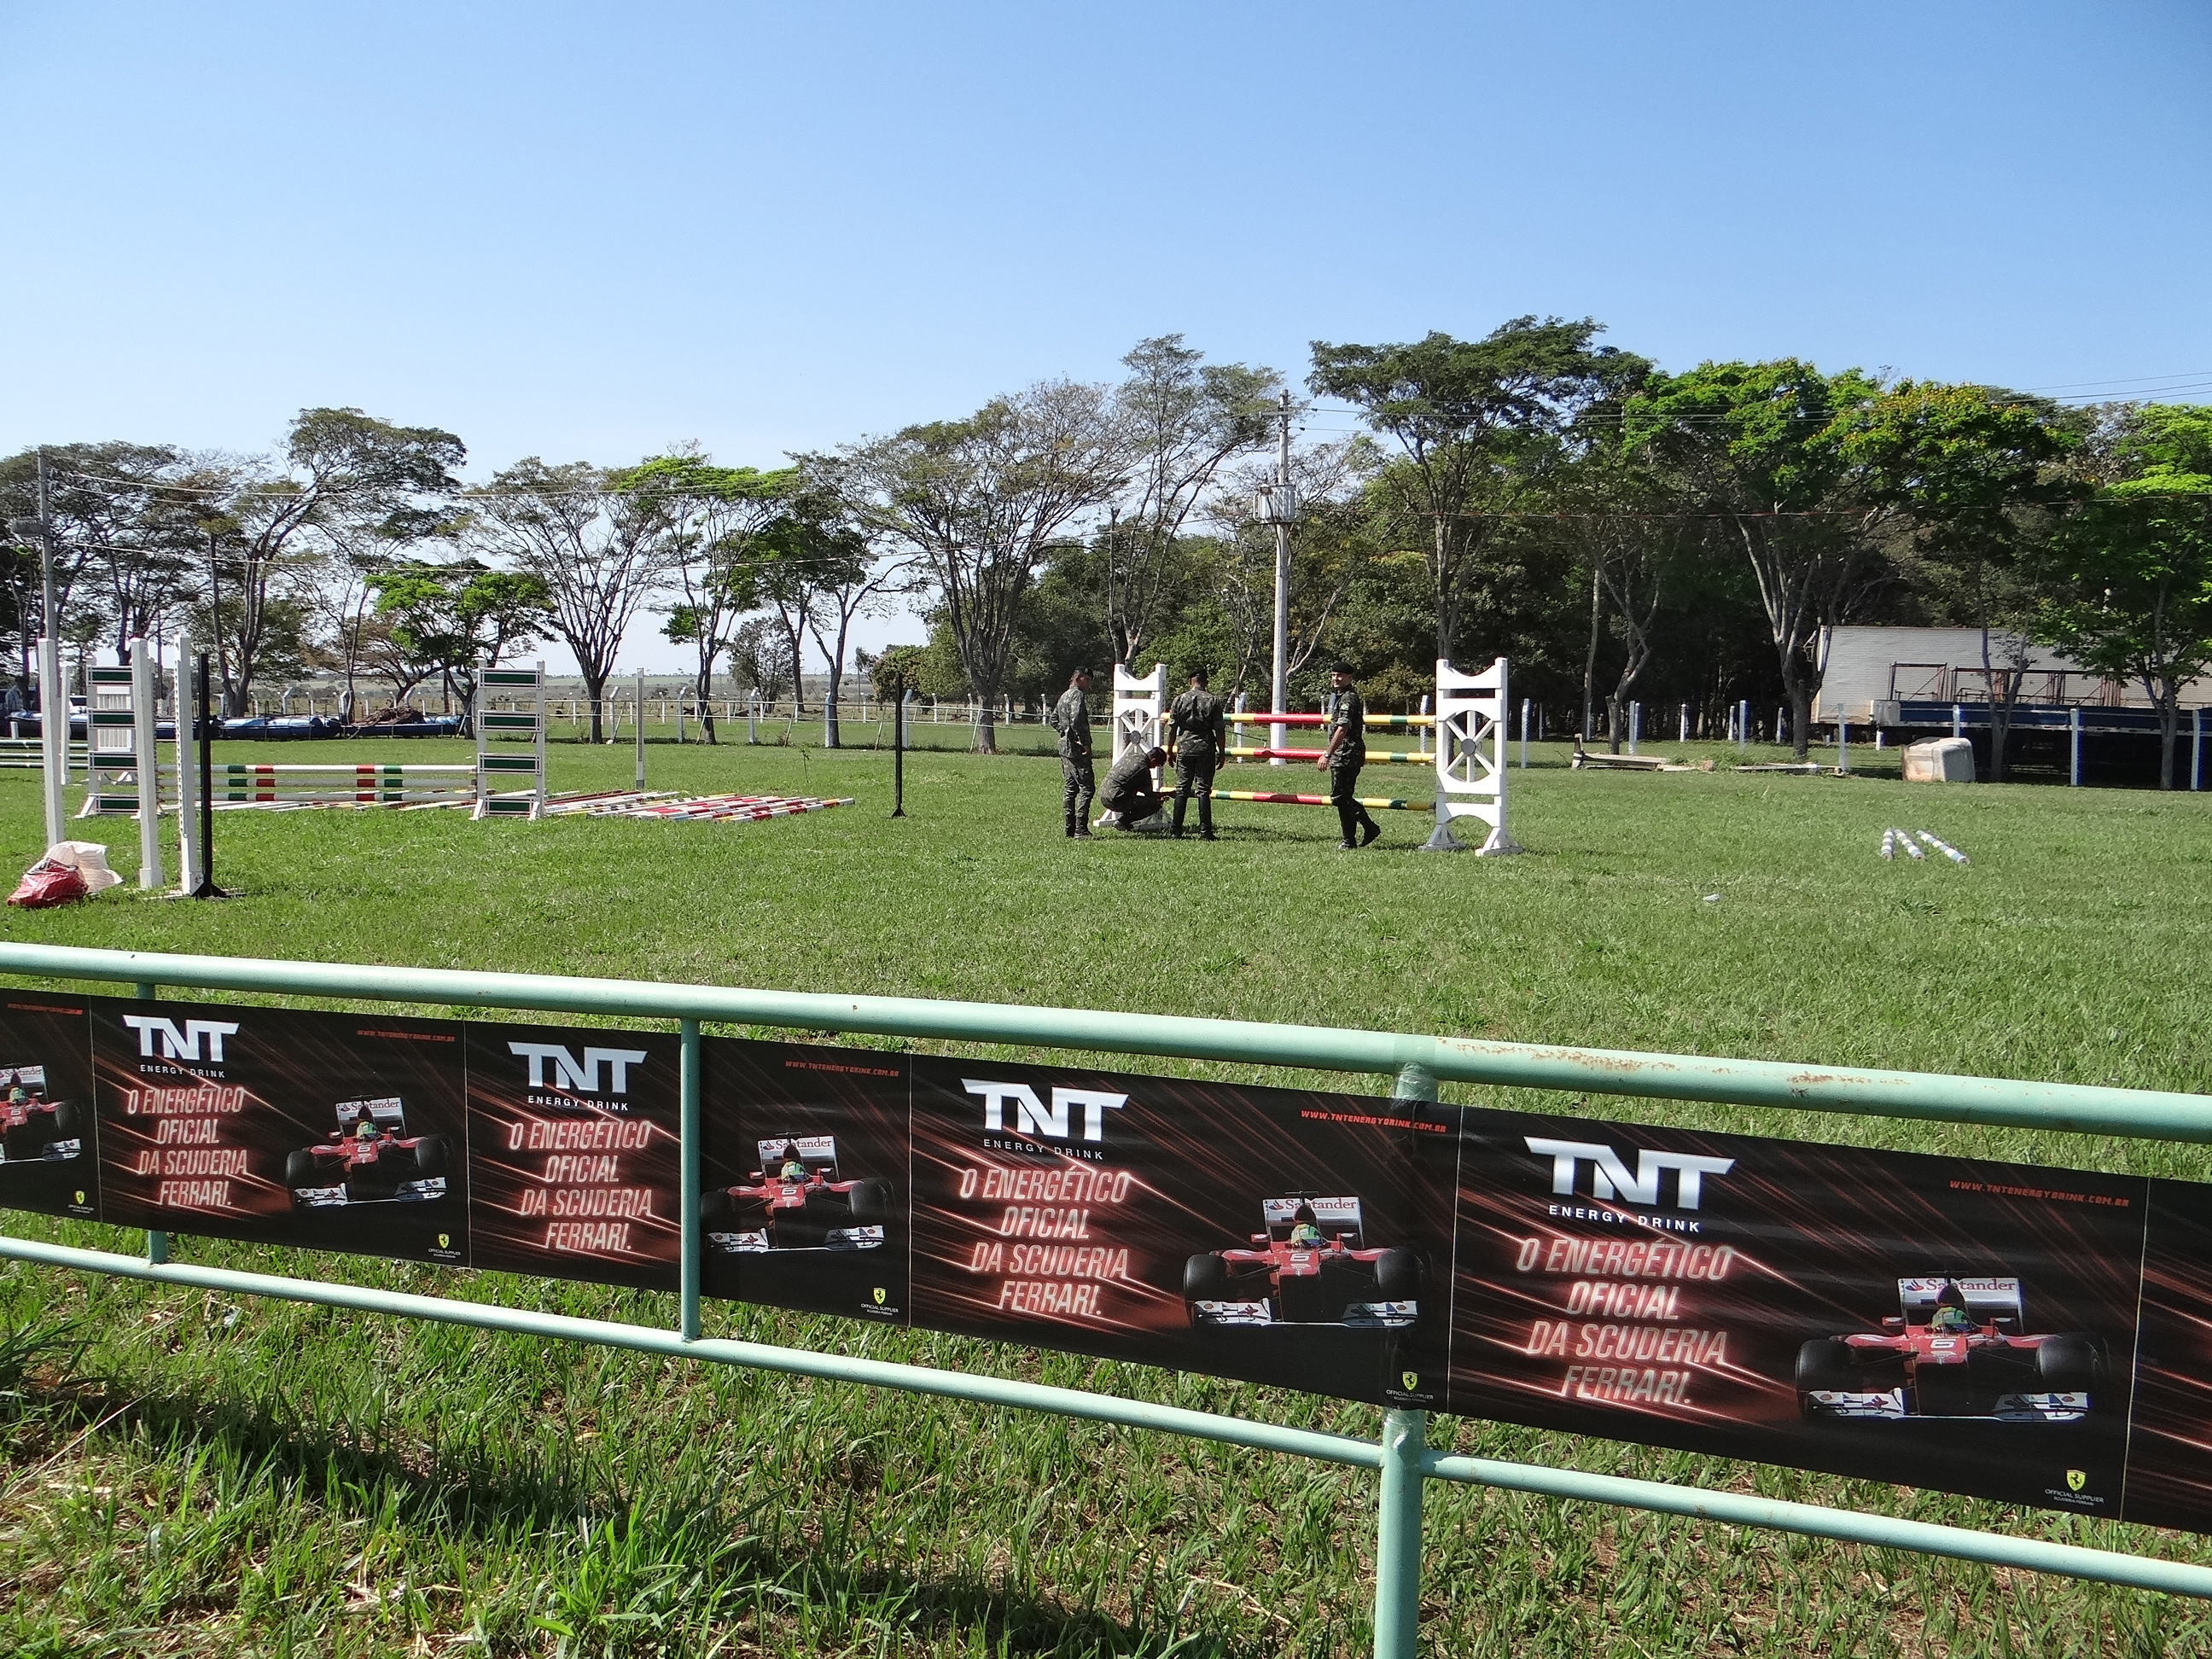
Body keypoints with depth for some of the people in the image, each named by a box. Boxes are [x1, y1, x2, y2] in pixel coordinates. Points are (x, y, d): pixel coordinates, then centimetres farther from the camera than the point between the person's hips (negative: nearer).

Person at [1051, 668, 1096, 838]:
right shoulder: (1077, 695, -11)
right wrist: (1084, 742, -18)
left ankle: (1070, 828, 13)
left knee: (1070, 788, 11)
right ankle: (1080, 830, -12)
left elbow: (1054, 719, 26)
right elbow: (1076, 719, -23)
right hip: (1077, 749, -10)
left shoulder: (1063, 696, 19)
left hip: (1065, 747, 10)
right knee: (1087, 787, -8)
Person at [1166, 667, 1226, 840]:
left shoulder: (1180, 700, 3)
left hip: (1185, 748, 1)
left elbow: (1172, 728, 4)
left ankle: (1176, 831, 5)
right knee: (1204, 790, 1)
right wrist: (1221, 752, 4)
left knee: (1182, 790, 6)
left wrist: (1170, 751, 12)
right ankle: (1205, 832, -1)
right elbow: (1218, 730, -3)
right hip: (1206, 749, -1)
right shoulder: (1214, 701, -1)